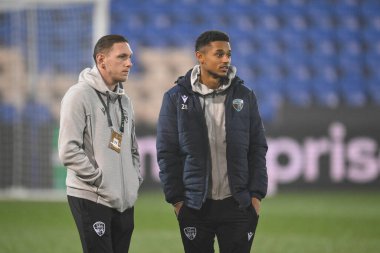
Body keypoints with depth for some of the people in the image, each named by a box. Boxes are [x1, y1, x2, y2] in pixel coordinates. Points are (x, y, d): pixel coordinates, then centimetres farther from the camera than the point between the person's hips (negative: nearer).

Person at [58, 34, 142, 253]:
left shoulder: (124, 100, 15)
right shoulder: (80, 95, -9)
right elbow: (69, 151, -16)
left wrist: (136, 179, 8)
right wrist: (100, 179, -16)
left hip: (124, 200, 7)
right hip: (91, 198, -7)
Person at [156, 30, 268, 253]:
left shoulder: (244, 96, 5)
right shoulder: (176, 98, 0)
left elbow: (258, 148, 7)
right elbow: (167, 153, 1)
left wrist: (257, 194, 0)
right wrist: (176, 198, -4)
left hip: (237, 205, 1)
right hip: (194, 207, -1)